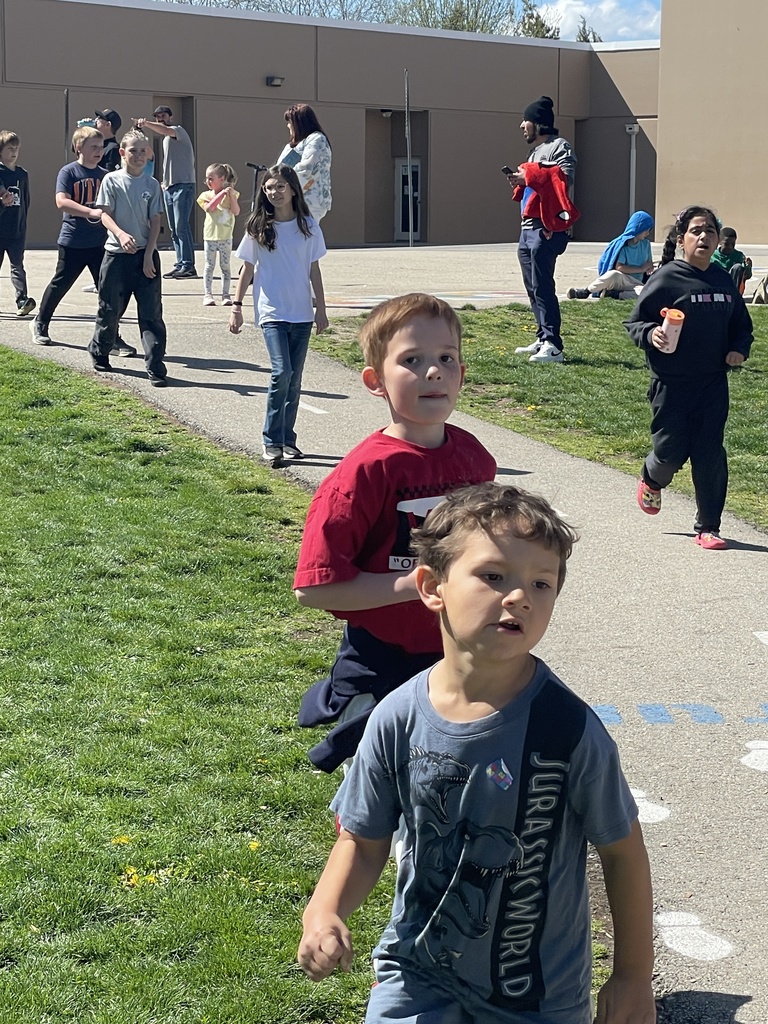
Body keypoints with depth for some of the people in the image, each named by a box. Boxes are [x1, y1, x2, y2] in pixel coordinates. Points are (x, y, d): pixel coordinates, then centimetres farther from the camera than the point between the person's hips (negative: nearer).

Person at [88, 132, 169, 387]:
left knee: (151, 313, -5)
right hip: (117, 253, -1)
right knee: (110, 309, 9)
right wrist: (121, 234, -24)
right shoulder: (112, 180, 1)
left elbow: (155, 222, 3)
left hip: (146, 255, 1)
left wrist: (149, 255, -6)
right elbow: (105, 215, -5)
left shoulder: (152, 185, 5)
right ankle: (99, 353, 33)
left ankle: (156, 368, -6)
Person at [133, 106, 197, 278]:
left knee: (181, 227, -14)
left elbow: (166, 130, -27)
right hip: (169, 187, 9)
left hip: (183, 185, -9)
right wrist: (166, 181, 16)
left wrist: (146, 123, -41)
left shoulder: (179, 130, -4)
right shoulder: (166, 138, 23)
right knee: (174, 230, 7)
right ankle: (180, 264, 10)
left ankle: (188, 266, -15)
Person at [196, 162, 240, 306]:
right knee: (209, 266, 3)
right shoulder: (206, 195, 2)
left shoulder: (230, 195, 2)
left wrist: (231, 195, -14)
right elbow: (209, 208, -17)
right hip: (210, 236, 0)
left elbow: (236, 212, -8)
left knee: (225, 266, 5)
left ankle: (226, 295, 8)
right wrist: (222, 193, -19)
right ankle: (208, 294, 4)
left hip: (225, 236, 0)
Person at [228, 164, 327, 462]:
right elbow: (247, 269, 6)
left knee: (294, 380, 7)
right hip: (272, 312, -3)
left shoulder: (308, 226, 4)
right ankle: (271, 443, -9)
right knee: (281, 373, -17)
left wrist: (321, 308, 8)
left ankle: (287, 440, 17)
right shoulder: (258, 227, 0)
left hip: (302, 314, 3)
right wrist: (236, 306, 2)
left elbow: (314, 270, 9)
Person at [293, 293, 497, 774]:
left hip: (459, 660, 5)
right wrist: (418, 583, -23)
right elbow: (315, 586, -22)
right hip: (381, 670, -5)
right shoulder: (370, 471, -18)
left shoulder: (473, 457, 0)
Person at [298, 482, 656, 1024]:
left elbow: (623, 850, -8)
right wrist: (324, 911, -20)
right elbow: (364, 841, -1)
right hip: (416, 975, 1)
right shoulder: (398, 720, -15)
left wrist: (634, 977, -2)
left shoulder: (569, 728, -21)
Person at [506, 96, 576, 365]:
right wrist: (520, 180, 7)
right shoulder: (536, 150, 24)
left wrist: (529, 175, -18)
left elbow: (565, 177, -22)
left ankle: (553, 345, -15)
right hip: (528, 227, 10)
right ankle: (542, 339, 17)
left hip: (546, 228, -10)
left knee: (542, 286, -14)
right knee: (533, 287, 11)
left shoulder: (560, 147, -6)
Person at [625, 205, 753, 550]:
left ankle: (707, 528, 11)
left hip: (713, 383, 4)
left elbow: (742, 325, 19)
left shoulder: (723, 280, 7)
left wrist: (739, 349, 0)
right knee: (671, 450, 2)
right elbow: (635, 322, -6)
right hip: (671, 383, -4)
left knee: (710, 456, 0)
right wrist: (651, 334, -26)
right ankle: (652, 480, 39)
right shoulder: (666, 278, -8)